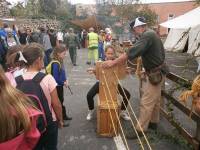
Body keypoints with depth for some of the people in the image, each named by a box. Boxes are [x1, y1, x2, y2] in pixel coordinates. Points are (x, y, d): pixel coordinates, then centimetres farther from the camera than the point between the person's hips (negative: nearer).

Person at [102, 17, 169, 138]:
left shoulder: (147, 35, -21)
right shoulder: (151, 34, 12)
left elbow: (133, 52, -30)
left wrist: (113, 62, -27)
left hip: (155, 73, -10)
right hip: (157, 71, 11)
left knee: (146, 103, -4)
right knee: (155, 99, 21)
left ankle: (140, 129, 7)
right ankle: (154, 122, 36)